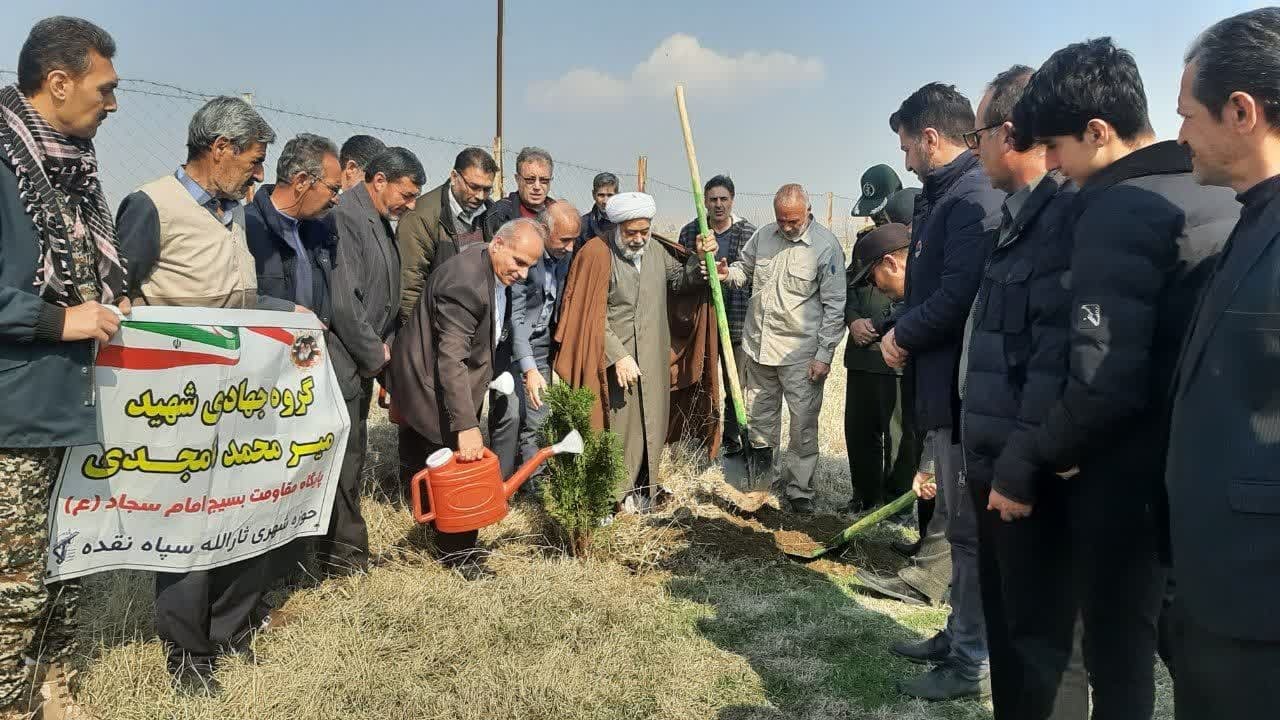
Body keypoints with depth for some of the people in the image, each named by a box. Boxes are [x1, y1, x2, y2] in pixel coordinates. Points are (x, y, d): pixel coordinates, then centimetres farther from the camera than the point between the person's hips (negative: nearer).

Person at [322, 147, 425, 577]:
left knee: (352, 457, 15)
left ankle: (345, 550, 27)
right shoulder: (346, 217, -16)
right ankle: (345, 556, 10)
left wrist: (384, 346, 5)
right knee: (344, 459, -2)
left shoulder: (380, 221, 12)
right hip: (343, 364, -9)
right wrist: (375, 354, -11)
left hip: (363, 362, 9)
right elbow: (343, 301, -21)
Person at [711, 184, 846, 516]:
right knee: (759, 417, 17)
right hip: (758, 345, 6)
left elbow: (834, 305, -10)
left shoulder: (826, 246, -12)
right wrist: (728, 273, -4)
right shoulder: (763, 236, 4)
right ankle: (766, 479, 34)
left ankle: (799, 491, 13)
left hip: (801, 352, -5)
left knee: (803, 425, 0)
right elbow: (745, 269, 20)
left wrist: (824, 355, -12)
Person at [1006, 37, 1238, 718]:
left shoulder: (1121, 210, -18)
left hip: (1130, 479, -8)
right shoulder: (1221, 198, 8)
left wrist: (1023, 462, -15)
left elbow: (1105, 379, -26)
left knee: (1119, 653, 7)